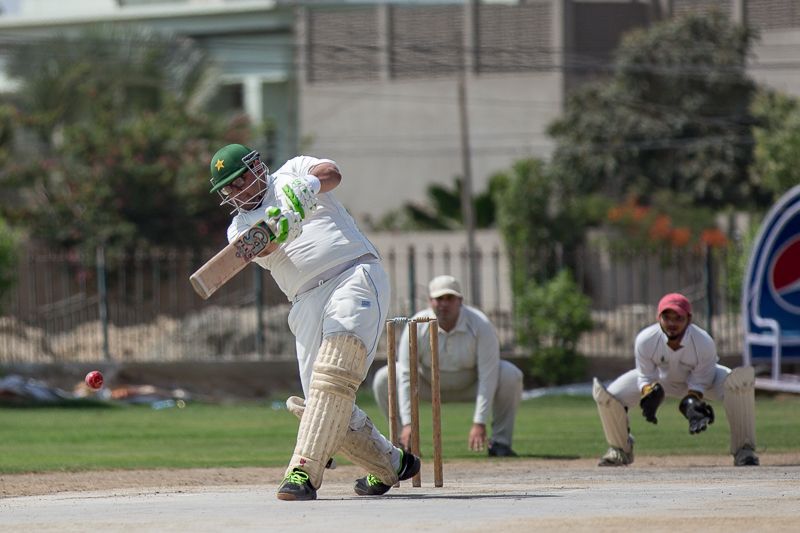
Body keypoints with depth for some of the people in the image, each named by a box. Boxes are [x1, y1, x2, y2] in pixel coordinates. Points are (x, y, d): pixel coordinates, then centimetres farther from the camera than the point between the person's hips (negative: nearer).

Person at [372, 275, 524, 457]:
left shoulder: (480, 325, -28)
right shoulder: (416, 327, -25)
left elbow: (488, 376, -29)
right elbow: (406, 375, -25)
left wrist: (479, 423, -36)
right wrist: (408, 423, -33)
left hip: (470, 386, -1)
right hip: (429, 386, 1)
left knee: (511, 376, -29)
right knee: (384, 378, -23)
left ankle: (500, 442, -13)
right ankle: (404, 442, -6)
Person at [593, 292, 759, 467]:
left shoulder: (704, 343, -34)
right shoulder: (644, 340, -32)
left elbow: (698, 384, -21)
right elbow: (646, 378, -19)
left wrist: (692, 403, -40)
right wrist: (650, 395, -40)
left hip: (699, 376, -1)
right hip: (659, 378, 1)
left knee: (742, 379, -32)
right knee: (605, 395, -19)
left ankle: (743, 451, -18)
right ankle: (621, 449, 11)